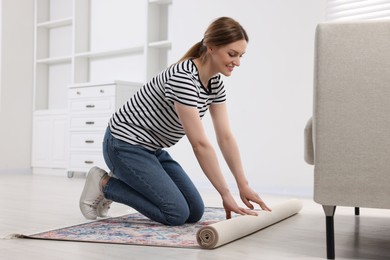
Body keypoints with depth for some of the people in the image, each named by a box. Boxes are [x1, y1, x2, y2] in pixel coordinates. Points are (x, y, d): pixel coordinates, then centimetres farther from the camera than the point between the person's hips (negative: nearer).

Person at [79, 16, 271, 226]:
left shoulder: (215, 83, -1)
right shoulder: (183, 77, -29)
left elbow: (225, 137, 0)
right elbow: (200, 144, -29)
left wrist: (243, 186, -4)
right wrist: (226, 195, -23)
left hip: (151, 149, 9)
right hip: (125, 145, -9)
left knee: (195, 211, 3)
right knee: (177, 213, -15)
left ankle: (125, 180, 15)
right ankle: (104, 184, 1)